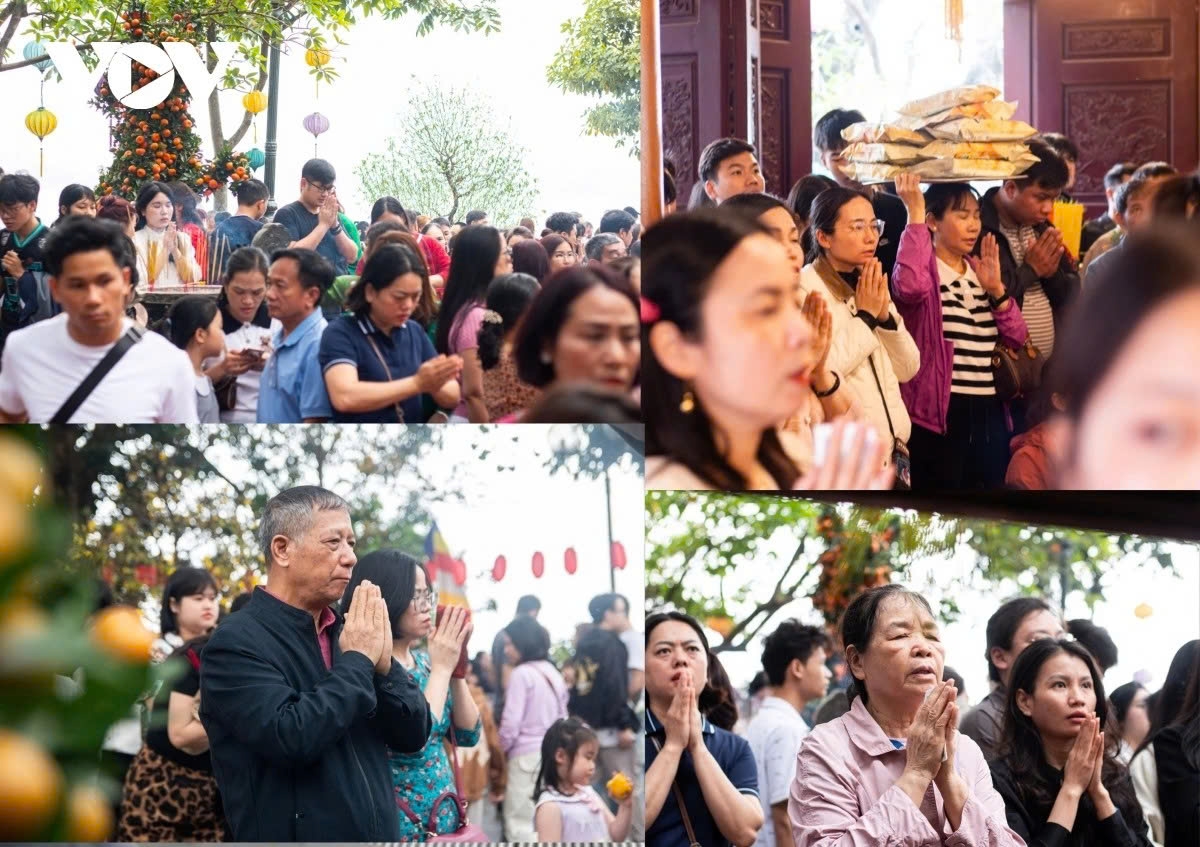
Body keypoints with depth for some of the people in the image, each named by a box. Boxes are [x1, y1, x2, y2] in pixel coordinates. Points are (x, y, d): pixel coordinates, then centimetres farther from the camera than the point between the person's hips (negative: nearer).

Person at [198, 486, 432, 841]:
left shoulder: (348, 632, 6)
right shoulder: (236, 643, -12)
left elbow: (414, 735, 6)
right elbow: (290, 738, -25)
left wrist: (383, 663, -10)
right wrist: (357, 662, -15)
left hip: (379, 831, 6)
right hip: (294, 834, -6)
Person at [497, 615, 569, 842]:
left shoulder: (521, 674, -11)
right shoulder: (553, 672, 13)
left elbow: (511, 724, -13)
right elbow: (562, 719, 16)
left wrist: (498, 751, 2)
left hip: (527, 757, -8)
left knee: (520, 824, -4)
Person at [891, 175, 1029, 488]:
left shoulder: (980, 270, 15)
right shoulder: (925, 267, -5)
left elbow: (1016, 337, 10)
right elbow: (910, 285, -32)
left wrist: (995, 289, -5)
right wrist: (915, 213, -26)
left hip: (988, 410, 7)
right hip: (939, 409, -7)